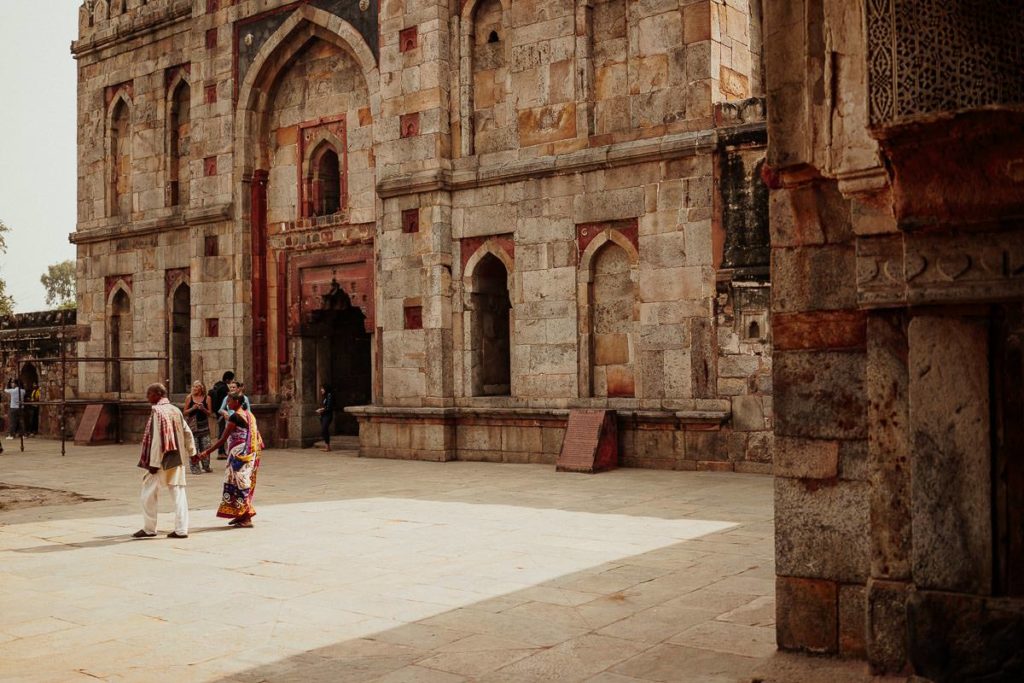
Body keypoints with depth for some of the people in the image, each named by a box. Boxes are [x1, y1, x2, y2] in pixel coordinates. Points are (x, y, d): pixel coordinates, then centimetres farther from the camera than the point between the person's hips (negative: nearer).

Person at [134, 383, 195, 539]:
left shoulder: (158, 411, -13)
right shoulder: (176, 410, 9)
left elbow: (157, 438, -18)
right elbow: (187, 433, 14)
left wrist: (154, 463, -16)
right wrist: (192, 452, 22)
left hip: (162, 461, -7)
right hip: (177, 460, 7)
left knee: (149, 493, 7)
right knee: (178, 493, 6)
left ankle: (149, 528, 15)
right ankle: (181, 529, 3)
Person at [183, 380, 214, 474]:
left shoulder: (207, 398, 1)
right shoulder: (189, 398, 0)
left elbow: (209, 413, 3)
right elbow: (185, 412, 2)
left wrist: (203, 409, -16)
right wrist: (192, 408, -15)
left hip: (204, 424, 1)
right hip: (192, 424, -1)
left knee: (205, 447, 4)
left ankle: (206, 466, 18)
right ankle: (194, 468, 4)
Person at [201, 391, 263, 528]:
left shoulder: (235, 417, -14)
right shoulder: (249, 415, 11)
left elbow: (223, 439, -14)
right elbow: (257, 436, 12)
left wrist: (207, 452, -9)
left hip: (239, 455, -9)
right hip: (250, 454, 9)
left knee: (239, 484, -2)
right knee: (245, 484, 14)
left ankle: (246, 519, 0)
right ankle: (242, 515, 21)